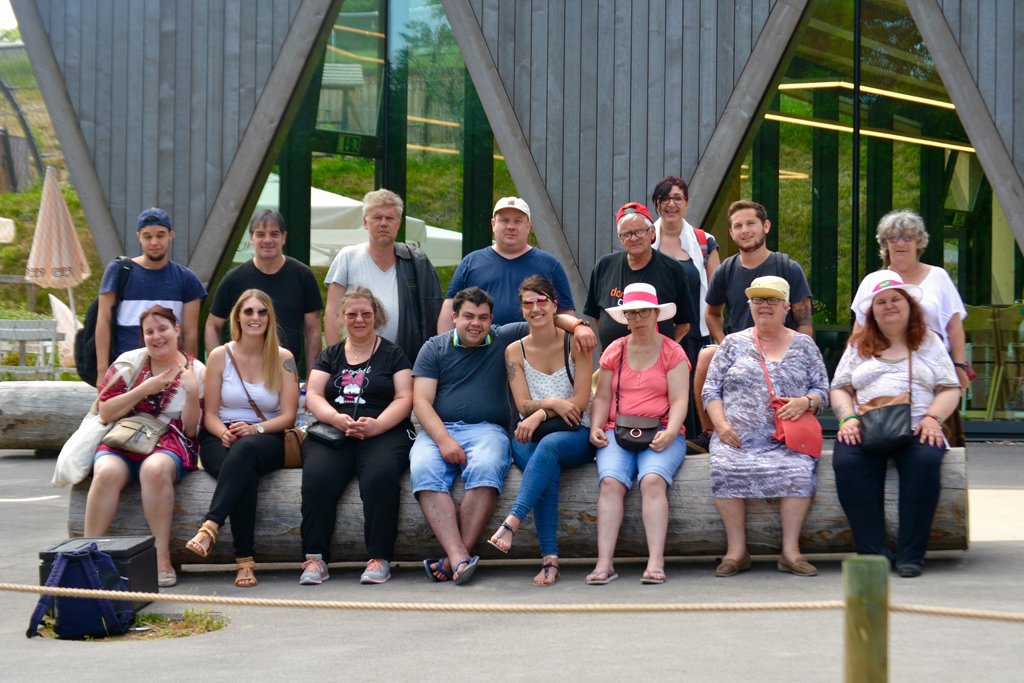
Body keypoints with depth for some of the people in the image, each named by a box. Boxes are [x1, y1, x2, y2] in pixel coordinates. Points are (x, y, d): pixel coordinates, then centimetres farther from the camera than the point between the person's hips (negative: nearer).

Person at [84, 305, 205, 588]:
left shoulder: (196, 371, 7)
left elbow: (192, 430, 3)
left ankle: (162, 557, -33)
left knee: (155, 468, -37)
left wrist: (193, 393, -12)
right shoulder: (129, 362, 8)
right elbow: (105, 412, 1)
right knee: (107, 472, -34)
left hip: (169, 445, -1)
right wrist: (144, 390, -8)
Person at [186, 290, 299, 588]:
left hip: (268, 441, 0)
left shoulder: (283, 359, 6)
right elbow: (210, 414, 6)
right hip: (221, 439, 0)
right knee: (245, 475, -37)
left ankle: (210, 526, -49)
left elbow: (288, 416, 1)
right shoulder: (220, 356, 7)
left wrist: (255, 429, -18)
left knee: (246, 449, -40)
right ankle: (244, 560, -39)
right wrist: (224, 433, -17)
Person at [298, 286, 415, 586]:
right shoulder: (331, 355, 22)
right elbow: (313, 395, 10)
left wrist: (377, 424, -15)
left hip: (384, 433, -2)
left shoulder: (392, 354, 14)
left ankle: (380, 559, -31)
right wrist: (337, 418, -12)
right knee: (317, 477, -30)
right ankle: (315, 558, -27)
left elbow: (404, 399, 4)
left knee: (380, 474, -35)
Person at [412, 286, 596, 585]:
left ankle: (454, 558, -34)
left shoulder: (504, 339, 14)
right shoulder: (434, 348, 13)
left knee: (485, 469, -36)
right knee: (423, 470, -33)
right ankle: (460, 558, -40)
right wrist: (444, 440, -12)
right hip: (438, 429, 1)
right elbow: (421, 402, 4)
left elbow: (549, 318, 14)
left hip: (486, 429, 0)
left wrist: (577, 325, -9)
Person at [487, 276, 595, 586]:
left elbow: (581, 401, -4)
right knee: (549, 471, -34)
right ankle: (549, 559, -40)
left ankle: (511, 522, -49)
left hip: (575, 436, -1)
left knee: (548, 445, -38)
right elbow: (523, 405, 3)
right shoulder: (515, 351, 9)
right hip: (530, 436, 1)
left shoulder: (575, 343, 2)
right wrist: (552, 402, -17)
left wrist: (540, 414, -17)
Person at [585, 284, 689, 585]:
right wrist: (596, 428, -2)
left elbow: (679, 400, 1)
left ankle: (655, 563, -37)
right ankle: (604, 563, -35)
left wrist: (669, 433, -17)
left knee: (653, 479, -32)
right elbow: (602, 397, 17)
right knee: (611, 482, -28)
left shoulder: (673, 352, 9)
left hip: (662, 434, -2)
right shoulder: (614, 351, 17)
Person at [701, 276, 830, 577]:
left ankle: (790, 550, -23)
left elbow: (823, 391, 13)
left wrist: (804, 402, -10)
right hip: (736, 438, 0)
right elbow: (711, 389, 11)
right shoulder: (733, 343, 16)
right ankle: (737, 550, -22)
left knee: (799, 469, -32)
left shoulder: (804, 345, 16)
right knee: (725, 468, -31)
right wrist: (721, 425, -5)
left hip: (787, 440, 0)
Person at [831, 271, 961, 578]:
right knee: (847, 463, -34)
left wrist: (932, 418, -8)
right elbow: (840, 389, 16)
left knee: (925, 461, -36)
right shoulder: (858, 345, 22)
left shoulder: (929, 342, 19)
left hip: (915, 429, -1)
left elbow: (950, 389, 12)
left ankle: (910, 554, -29)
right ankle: (873, 551, -30)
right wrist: (848, 418, -5)